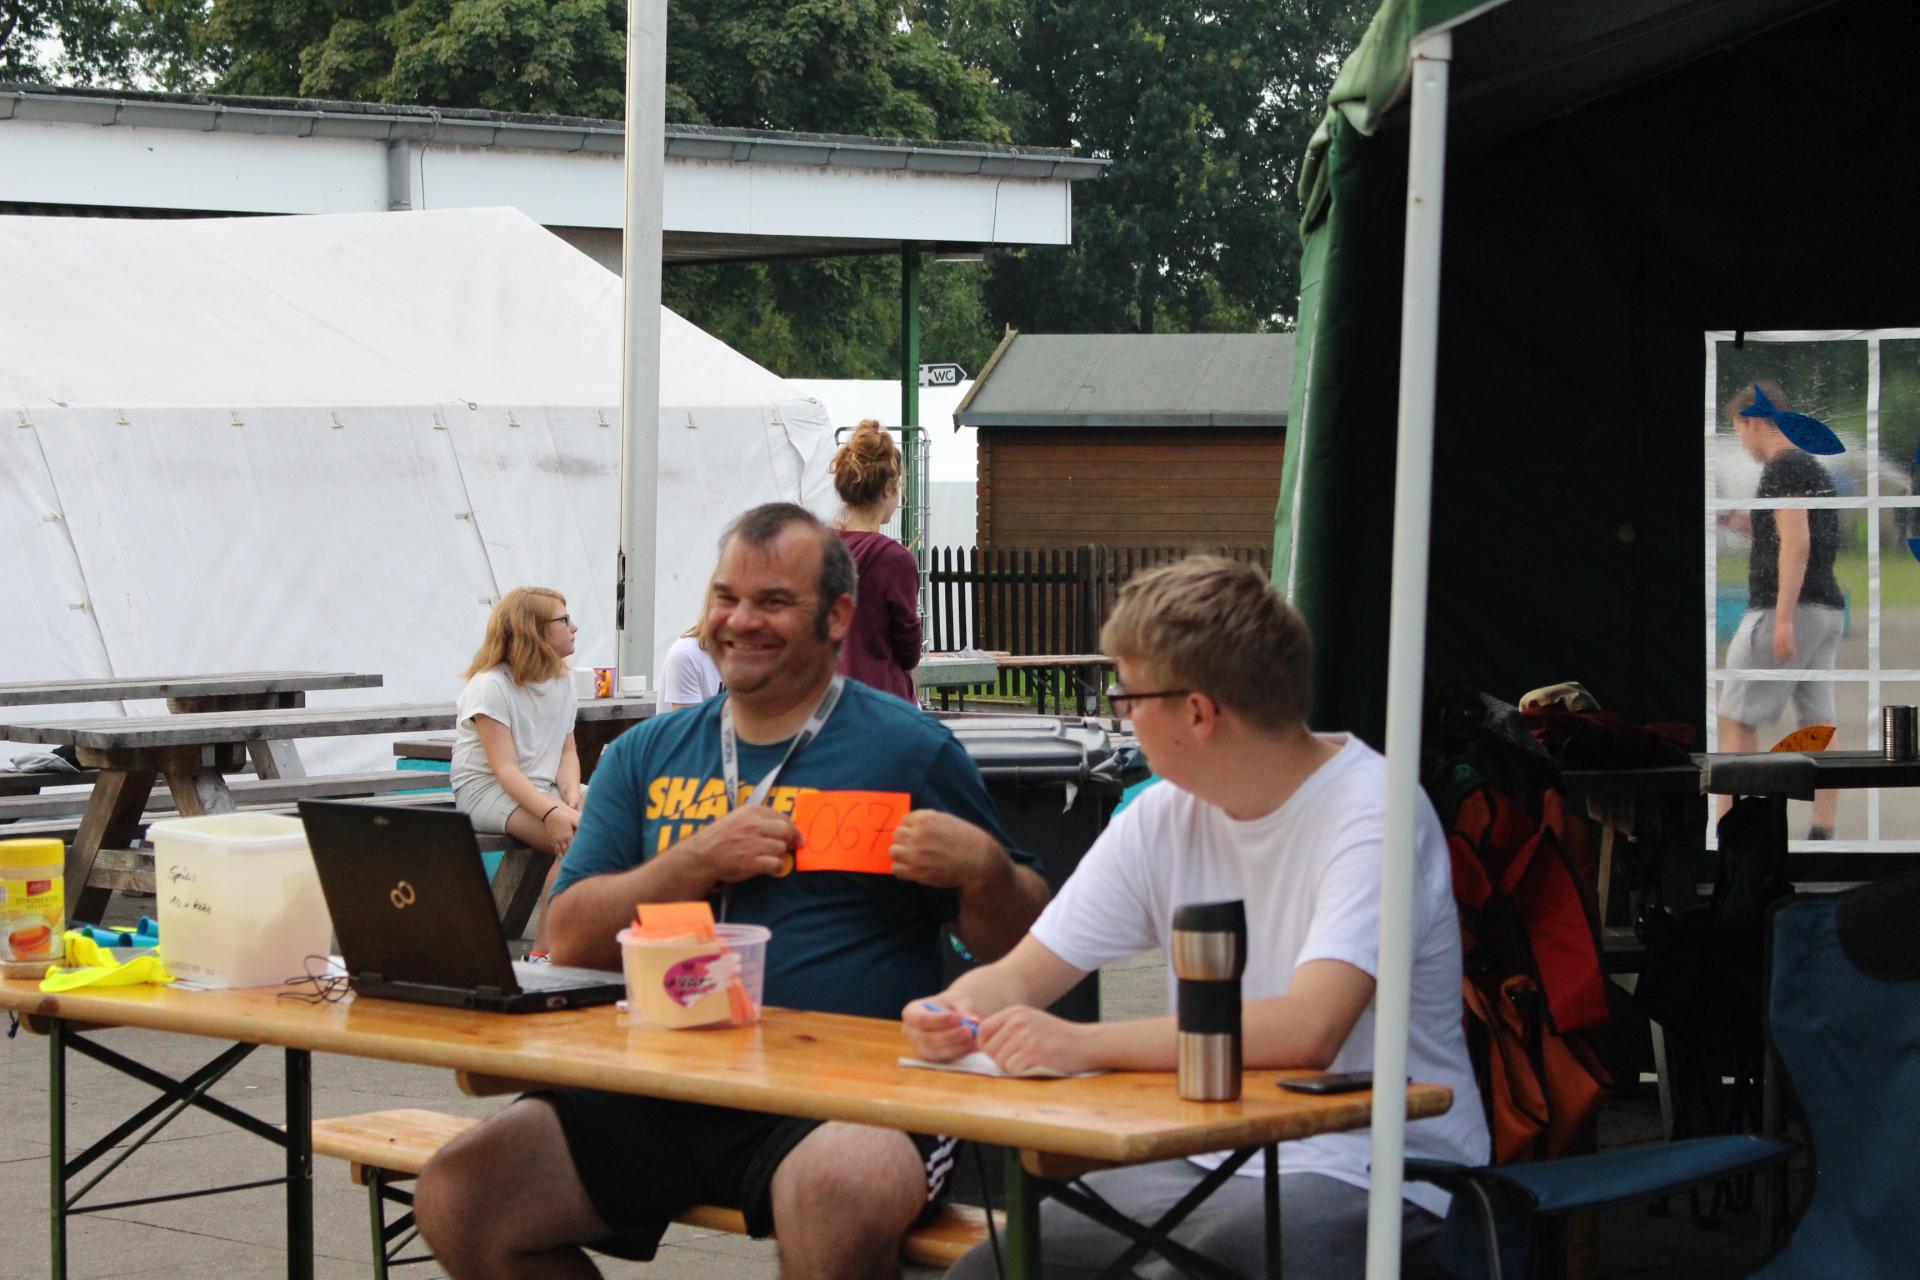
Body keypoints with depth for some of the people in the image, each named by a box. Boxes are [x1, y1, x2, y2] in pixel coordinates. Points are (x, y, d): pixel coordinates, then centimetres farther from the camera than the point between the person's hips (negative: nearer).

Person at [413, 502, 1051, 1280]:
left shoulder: (909, 749, 6)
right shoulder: (648, 756, 18)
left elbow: (1017, 947, 8)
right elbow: (571, 942, 8)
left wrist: (982, 869, -14)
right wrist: (701, 859, -5)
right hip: (662, 1092, 5)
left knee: (843, 1194, -39)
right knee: (455, 1197, -13)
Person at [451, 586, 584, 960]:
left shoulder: (562, 680, 11)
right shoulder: (491, 686, -14)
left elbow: (567, 751, 8)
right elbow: (505, 768, -21)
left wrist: (572, 794, -14)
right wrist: (552, 812, -34)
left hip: (544, 786, 8)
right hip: (487, 790, -8)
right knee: (576, 837, -31)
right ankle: (543, 953, -27)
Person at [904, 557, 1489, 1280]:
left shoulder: (1371, 812, -15)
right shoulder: (1166, 817, 6)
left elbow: (1308, 1030, -29)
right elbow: (1019, 977, 9)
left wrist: (1083, 1044, -32)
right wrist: (953, 1013, -15)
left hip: (1376, 1172, -6)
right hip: (1216, 1159, 7)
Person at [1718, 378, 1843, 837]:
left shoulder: (1782, 469, -11)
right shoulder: (1818, 470, 18)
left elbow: (1797, 543, -21)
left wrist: (1783, 618, -25)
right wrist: (1747, 525, 24)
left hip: (1789, 609, -9)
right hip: (1828, 610, 9)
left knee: (1736, 720, -3)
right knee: (1817, 724, 6)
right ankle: (1823, 834, 2)